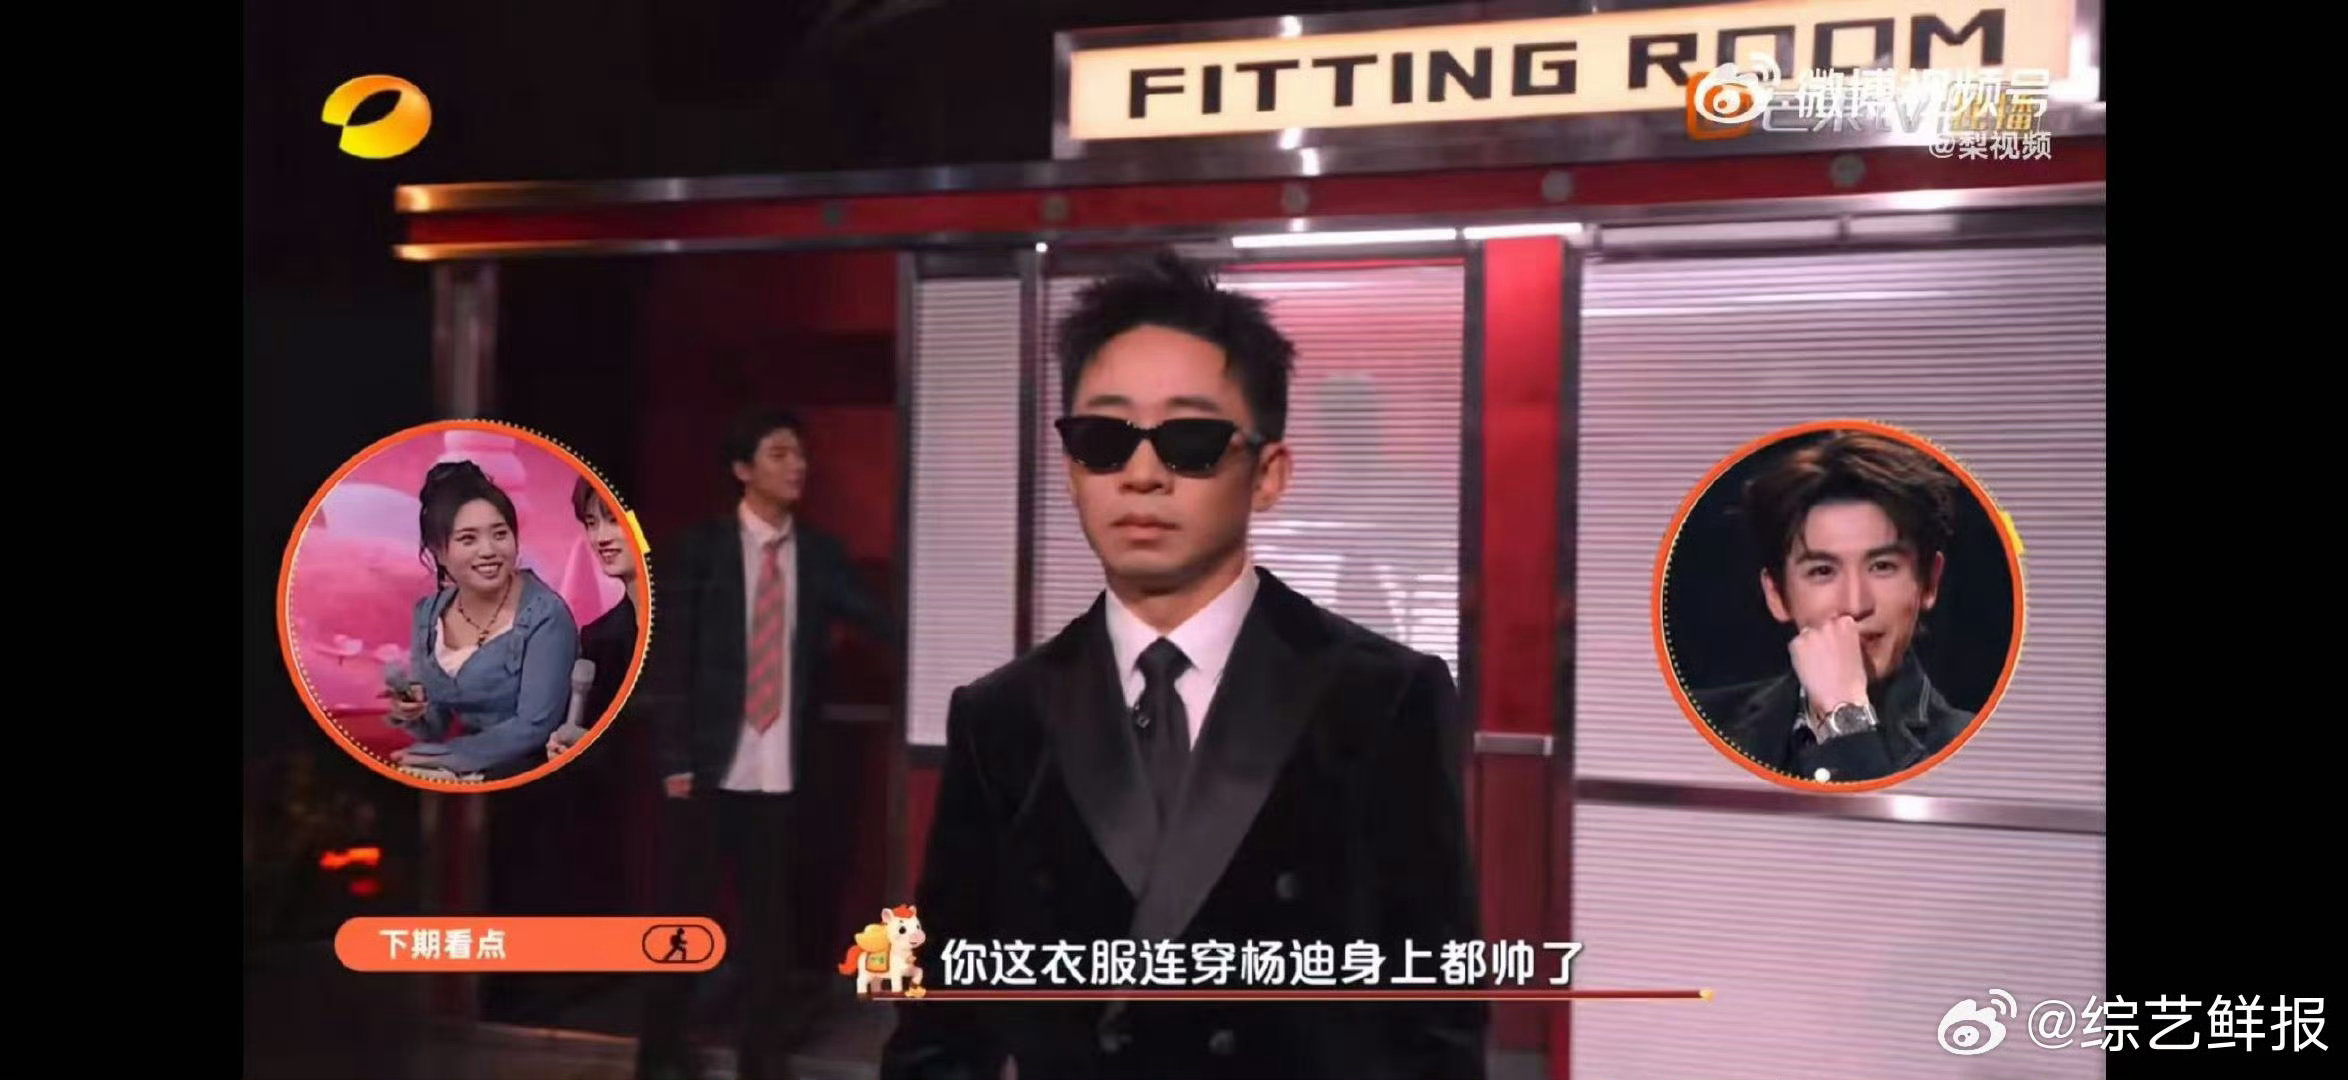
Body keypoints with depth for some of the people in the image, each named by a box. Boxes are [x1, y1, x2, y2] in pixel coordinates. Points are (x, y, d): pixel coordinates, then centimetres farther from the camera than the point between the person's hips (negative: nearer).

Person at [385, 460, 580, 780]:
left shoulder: (545, 616, -15)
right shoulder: (429, 614, 4)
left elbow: (534, 728, -18)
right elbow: (436, 728, 10)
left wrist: (443, 755, -14)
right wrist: (414, 714, -12)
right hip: (461, 777, 6)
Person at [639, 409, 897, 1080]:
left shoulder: (821, 555, 7)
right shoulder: (701, 550, 0)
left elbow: (885, 625, -1)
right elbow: (673, 661, -3)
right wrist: (675, 760, -9)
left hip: (782, 768, 2)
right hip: (713, 765, -2)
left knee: (771, 916, 9)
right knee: (689, 911, 6)